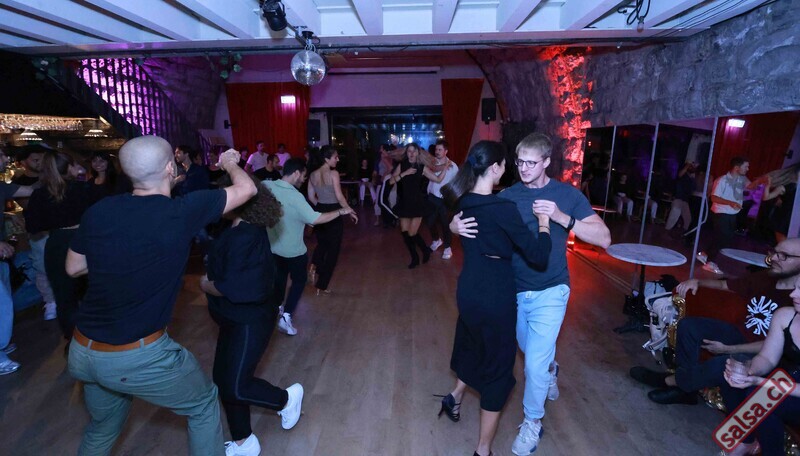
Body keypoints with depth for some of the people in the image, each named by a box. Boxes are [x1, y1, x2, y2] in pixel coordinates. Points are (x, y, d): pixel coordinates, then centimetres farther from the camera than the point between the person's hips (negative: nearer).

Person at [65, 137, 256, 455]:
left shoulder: (98, 211, -4)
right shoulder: (182, 211, -19)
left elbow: (73, 268, 11)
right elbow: (247, 188, -8)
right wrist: (230, 163, 11)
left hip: (82, 351, 6)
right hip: (138, 355, -6)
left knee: (102, 428, 32)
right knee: (204, 404, 20)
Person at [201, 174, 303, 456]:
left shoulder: (245, 237, -26)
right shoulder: (243, 230, 3)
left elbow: (232, 288, -27)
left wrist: (206, 285, -11)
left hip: (250, 321, -10)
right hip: (236, 318, 10)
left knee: (235, 386, -5)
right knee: (224, 379, 16)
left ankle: (287, 398, 23)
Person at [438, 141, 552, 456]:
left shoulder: (463, 201, -1)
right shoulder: (502, 208, -23)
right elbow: (538, 256, -21)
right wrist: (543, 223, -8)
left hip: (469, 288, 7)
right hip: (494, 293, -7)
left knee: (476, 347, 31)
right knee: (497, 364, 10)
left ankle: (455, 397, 51)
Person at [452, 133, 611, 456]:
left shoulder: (567, 194, -10)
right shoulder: (508, 196, -6)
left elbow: (604, 239, -14)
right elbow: (474, 220, -7)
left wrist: (562, 217, -29)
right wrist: (457, 226, -32)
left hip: (549, 292, -3)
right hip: (515, 289, 3)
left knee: (534, 363, -3)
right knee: (530, 350, 24)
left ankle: (532, 422, 25)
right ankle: (550, 369, 60)